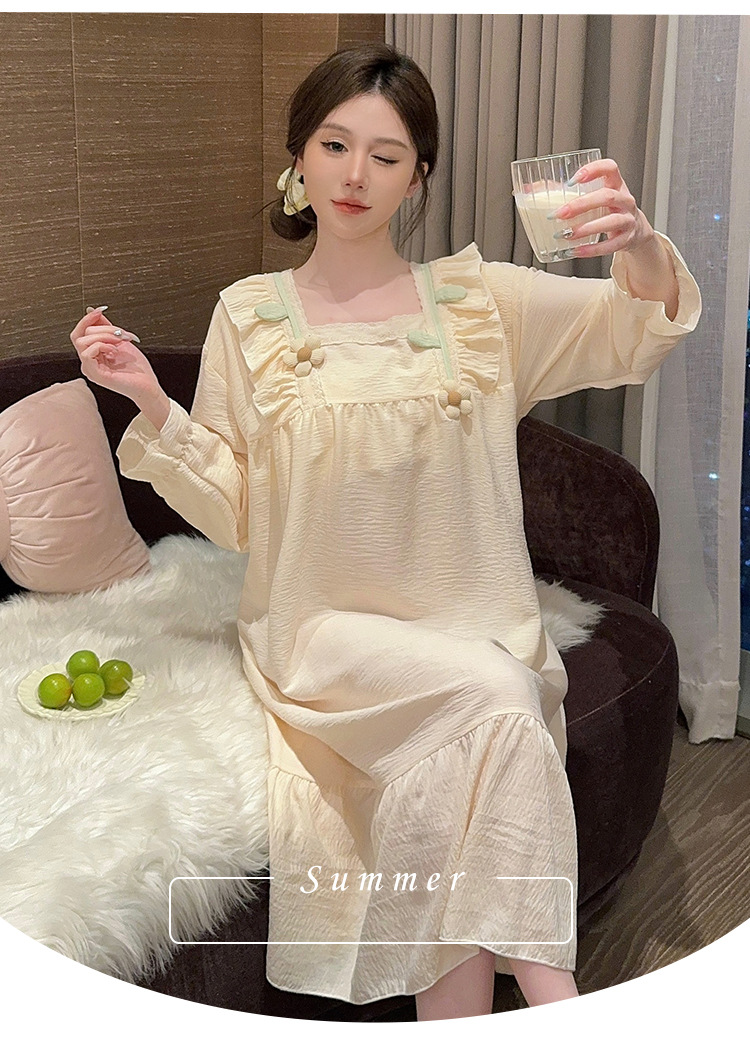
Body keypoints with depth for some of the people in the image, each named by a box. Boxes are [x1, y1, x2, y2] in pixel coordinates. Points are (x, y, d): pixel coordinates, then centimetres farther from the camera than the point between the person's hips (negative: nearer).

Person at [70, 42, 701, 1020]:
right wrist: (151, 405, -13)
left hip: (476, 631, 2)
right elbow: (232, 513, 2)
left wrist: (640, 248, -29)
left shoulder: (476, 297, 6)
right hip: (324, 631, -2)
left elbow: (638, 329, -8)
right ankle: (547, 989, -17)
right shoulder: (250, 314, 3)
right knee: (490, 696, -28)